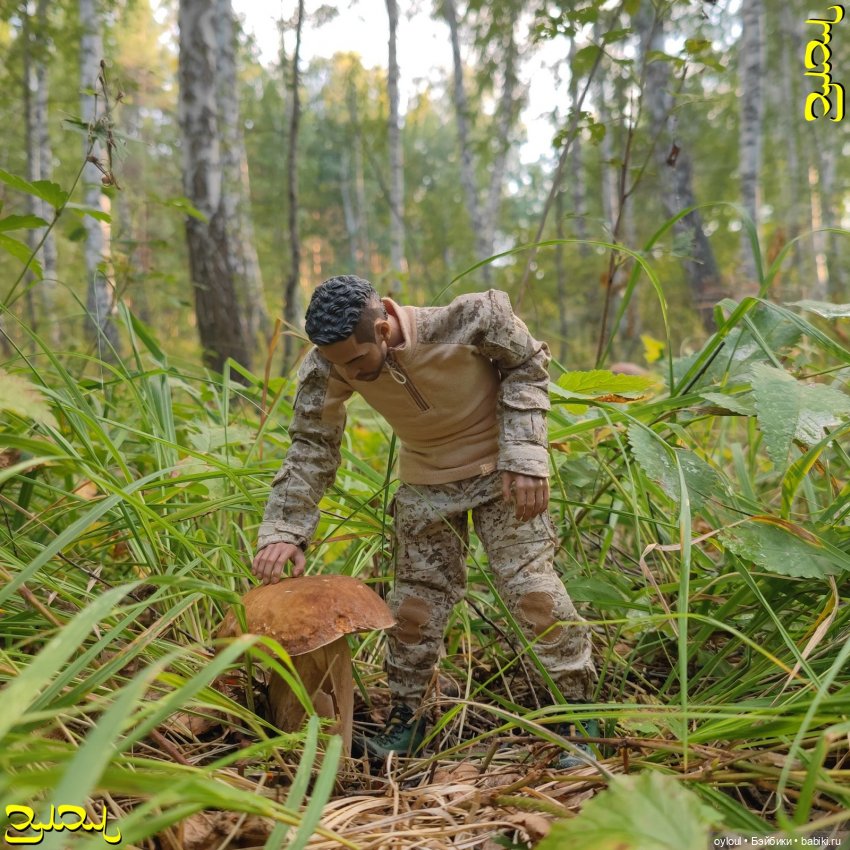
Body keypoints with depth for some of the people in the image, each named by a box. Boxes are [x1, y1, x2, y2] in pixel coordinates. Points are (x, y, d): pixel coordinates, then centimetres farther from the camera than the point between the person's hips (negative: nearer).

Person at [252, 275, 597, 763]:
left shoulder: (468, 320, -30)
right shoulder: (329, 366, -21)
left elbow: (528, 366, -12)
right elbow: (311, 446, -11)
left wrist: (524, 456, -19)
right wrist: (285, 529, -21)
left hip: (501, 470, -3)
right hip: (426, 481, 3)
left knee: (533, 590, -6)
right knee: (416, 602, 6)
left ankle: (578, 709, 13)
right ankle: (406, 718, 24)